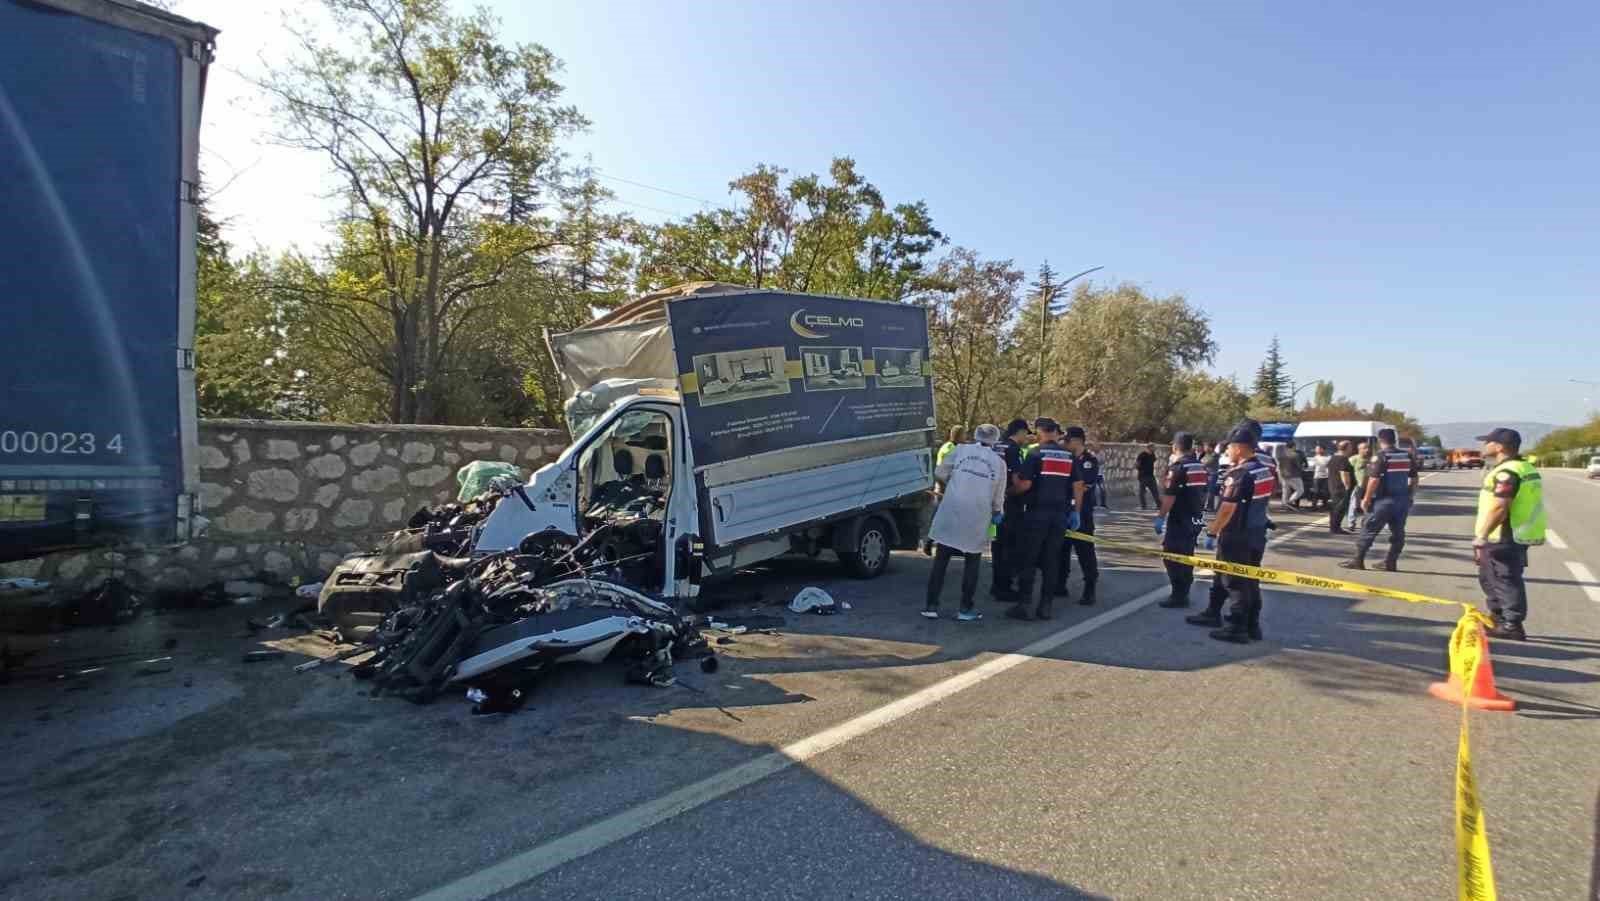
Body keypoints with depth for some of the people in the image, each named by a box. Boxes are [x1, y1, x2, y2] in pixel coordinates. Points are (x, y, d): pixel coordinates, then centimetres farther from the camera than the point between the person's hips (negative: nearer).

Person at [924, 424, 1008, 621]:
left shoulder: (961, 449, 6)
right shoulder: (999, 462, 8)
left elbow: (940, 472, 8)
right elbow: (998, 497, 10)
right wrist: (998, 512, 29)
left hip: (950, 511, 1)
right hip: (978, 517, 0)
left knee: (941, 560, 8)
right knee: (972, 563, 13)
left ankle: (931, 606, 10)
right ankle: (965, 609, 15)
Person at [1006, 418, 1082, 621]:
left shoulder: (1035, 454, -7)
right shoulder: (1069, 456, 9)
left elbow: (1024, 484, -13)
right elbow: (1078, 486, 9)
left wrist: (1011, 489, 6)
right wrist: (1075, 512, 16)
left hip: (1036, 513, -5)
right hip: (1060, 514, 5)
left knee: (1027, 560, 2)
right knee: (1052, 560, 9)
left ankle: (1023, 604, 1)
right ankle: (1045, 606, 12)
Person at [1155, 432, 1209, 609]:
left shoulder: (1177, 467, -15)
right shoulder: (1202, 467, 10)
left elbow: (1169, 496, -19)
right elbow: (1205, 492, 16)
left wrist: (1161, 516, -13)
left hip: (1179, 520, -8)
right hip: (1196, 519, 8)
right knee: (1187, 556, 16)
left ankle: (1178, 595, -2)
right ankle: (1184, 593, 23)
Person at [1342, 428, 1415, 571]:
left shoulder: (1380, 456, -12)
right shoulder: (1407, 456, 8)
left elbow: (1374, 480, -19)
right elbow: (1414, 479, 12)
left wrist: (1366, 498, -12)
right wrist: (1408, 493, 24)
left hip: (1384, 500, -6)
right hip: (1403, 500, 6)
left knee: (1369, 530, 0)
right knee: (1398, 533, 12)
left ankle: (1358, 560, 2)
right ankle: (1391, 563, 15)